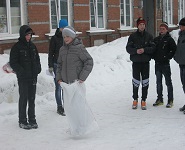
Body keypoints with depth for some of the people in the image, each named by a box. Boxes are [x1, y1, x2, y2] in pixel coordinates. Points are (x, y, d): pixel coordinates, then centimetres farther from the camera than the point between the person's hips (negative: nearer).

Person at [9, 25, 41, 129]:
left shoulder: (32, 46, 10)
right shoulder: (17, 47, -7)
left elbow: (37, 59, 19)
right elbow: (13, 63, -8)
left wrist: (38, 69, 5)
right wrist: (21, 71, -16)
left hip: (33, 77, 5)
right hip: (23, 78, -5)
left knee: (32, 99, 10)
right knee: (23, 99, 1)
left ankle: (32, 119, 20)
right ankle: (22, 121, 11)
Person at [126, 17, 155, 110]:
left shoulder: (149, 36, 5)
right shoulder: (133, 36, 3)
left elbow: (153, 47, -1)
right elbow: (128, 48, 0)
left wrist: (144, 50, -17)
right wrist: (136, 51, -17)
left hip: (146, 62, 1)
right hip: (136, 62, -1)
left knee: (145, 82, 4)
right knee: (136, 82, 4)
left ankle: (143, 100, 14)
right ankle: (135, 100, 18)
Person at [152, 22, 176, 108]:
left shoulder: (169, 39, -4)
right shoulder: (156, 39, 12)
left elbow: (174, 50, -9)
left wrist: (168, 57, -12)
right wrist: (154, 57, 8)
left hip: (165, 63, -6)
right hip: (157, 64, 6)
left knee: (168, 82, -1)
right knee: (158, 82, 11)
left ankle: (170, 100, 3)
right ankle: (159, 99, 20)